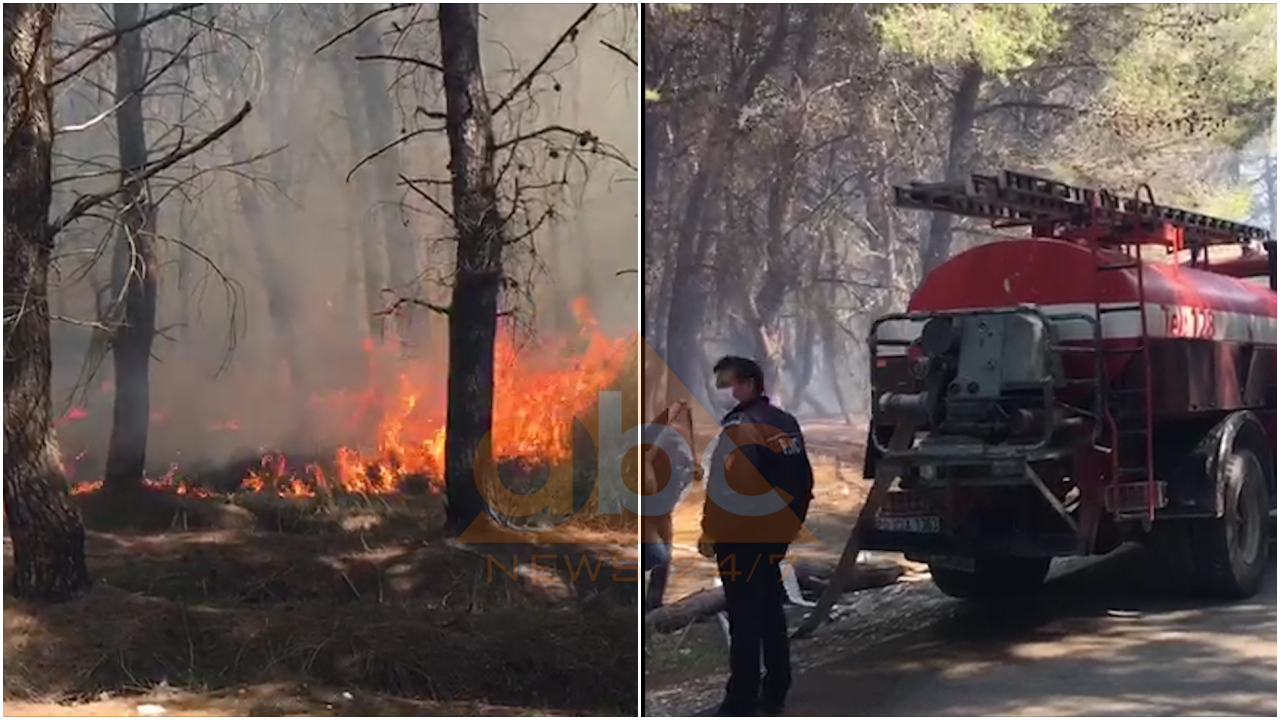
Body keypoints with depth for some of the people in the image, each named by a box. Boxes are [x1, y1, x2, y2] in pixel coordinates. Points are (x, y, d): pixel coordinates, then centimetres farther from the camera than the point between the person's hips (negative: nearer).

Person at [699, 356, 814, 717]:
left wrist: (710, 534, -18)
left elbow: (725, 487, -24)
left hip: (742, 537, -9)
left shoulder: (740, 428, -18)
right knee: (770, 612, 16)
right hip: (776, 532, 9)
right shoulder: (785, 422, 10)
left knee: (745, 618, -4)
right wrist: (791, 521, 22)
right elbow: (803, 479, 15)